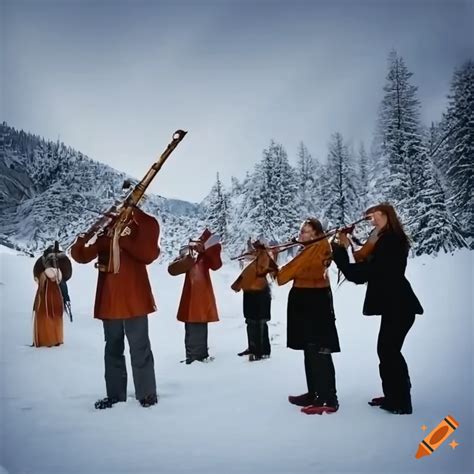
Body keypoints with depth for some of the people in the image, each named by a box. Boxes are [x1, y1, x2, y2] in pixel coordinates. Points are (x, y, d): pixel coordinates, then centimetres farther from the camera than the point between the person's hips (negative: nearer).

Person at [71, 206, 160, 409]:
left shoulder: (144, 223, 0)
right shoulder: (106, 226, 11)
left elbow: (148, 254, -14)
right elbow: (82, 256, 4)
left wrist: (122, 239, -21)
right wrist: (80, 243, -18)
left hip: (133, 298, -4)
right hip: (109, 299, 5)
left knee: (139, 347, 0)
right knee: (113, 348, 12)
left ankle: (147, 393, 12)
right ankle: (115, 393, 22)